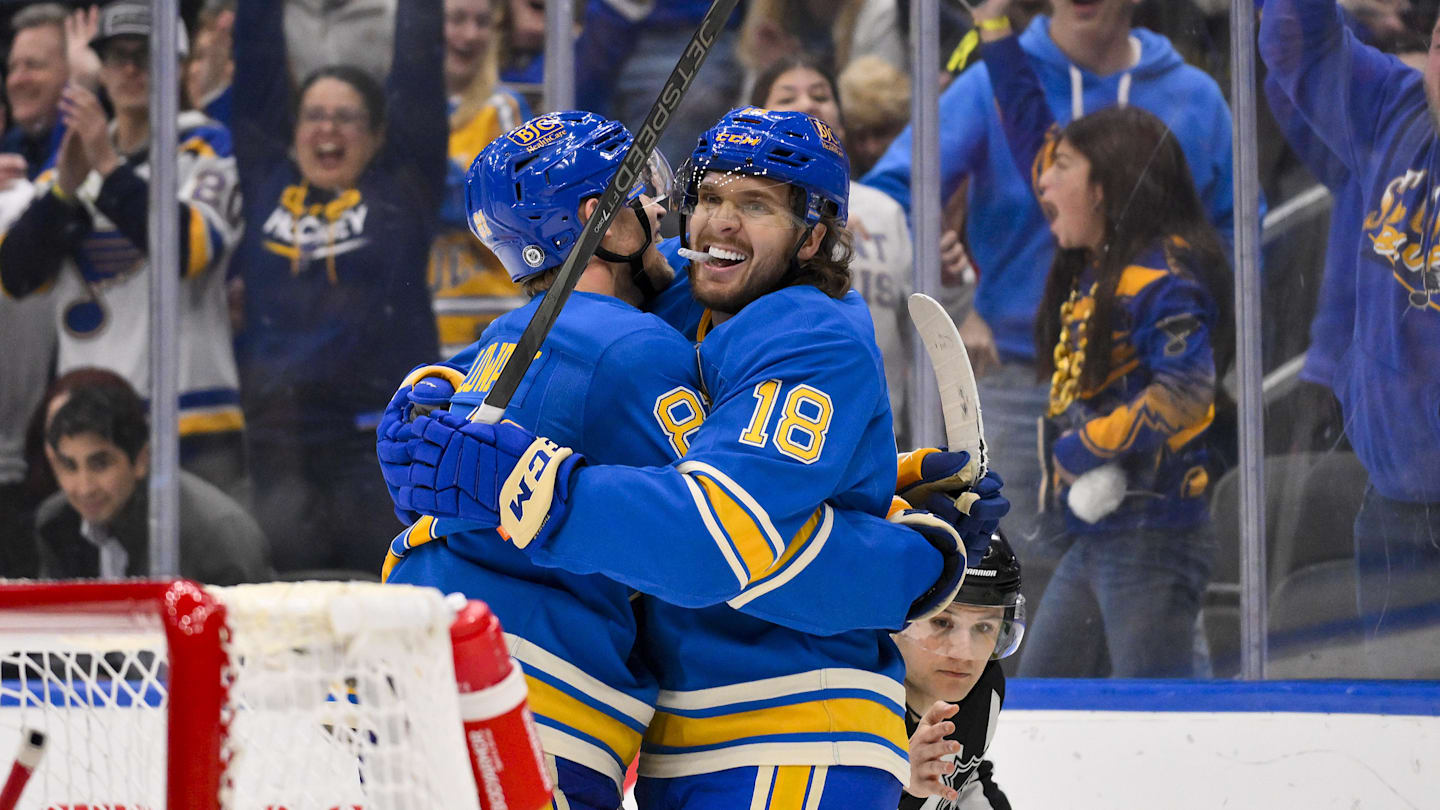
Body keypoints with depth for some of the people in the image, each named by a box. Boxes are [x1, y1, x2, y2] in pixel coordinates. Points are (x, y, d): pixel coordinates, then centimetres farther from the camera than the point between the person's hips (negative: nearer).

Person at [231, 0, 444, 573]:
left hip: (383, 439, -2)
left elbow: (419, 69, 8)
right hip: (277, 439, 2)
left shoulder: (402, 190, 9)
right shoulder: (267, 182, 13)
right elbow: (256, 63, 16)